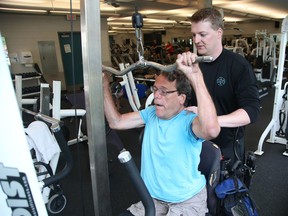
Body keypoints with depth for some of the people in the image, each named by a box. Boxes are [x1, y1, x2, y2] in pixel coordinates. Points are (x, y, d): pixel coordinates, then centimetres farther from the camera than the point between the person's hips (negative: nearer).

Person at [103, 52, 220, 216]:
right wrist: (104, 85, -5)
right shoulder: (151, 113, 0)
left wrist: (195, 76, -51)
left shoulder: (188, 121, -22)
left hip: (188, 202, -6)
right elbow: (116, 122, 1)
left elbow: (212, 130, -45)